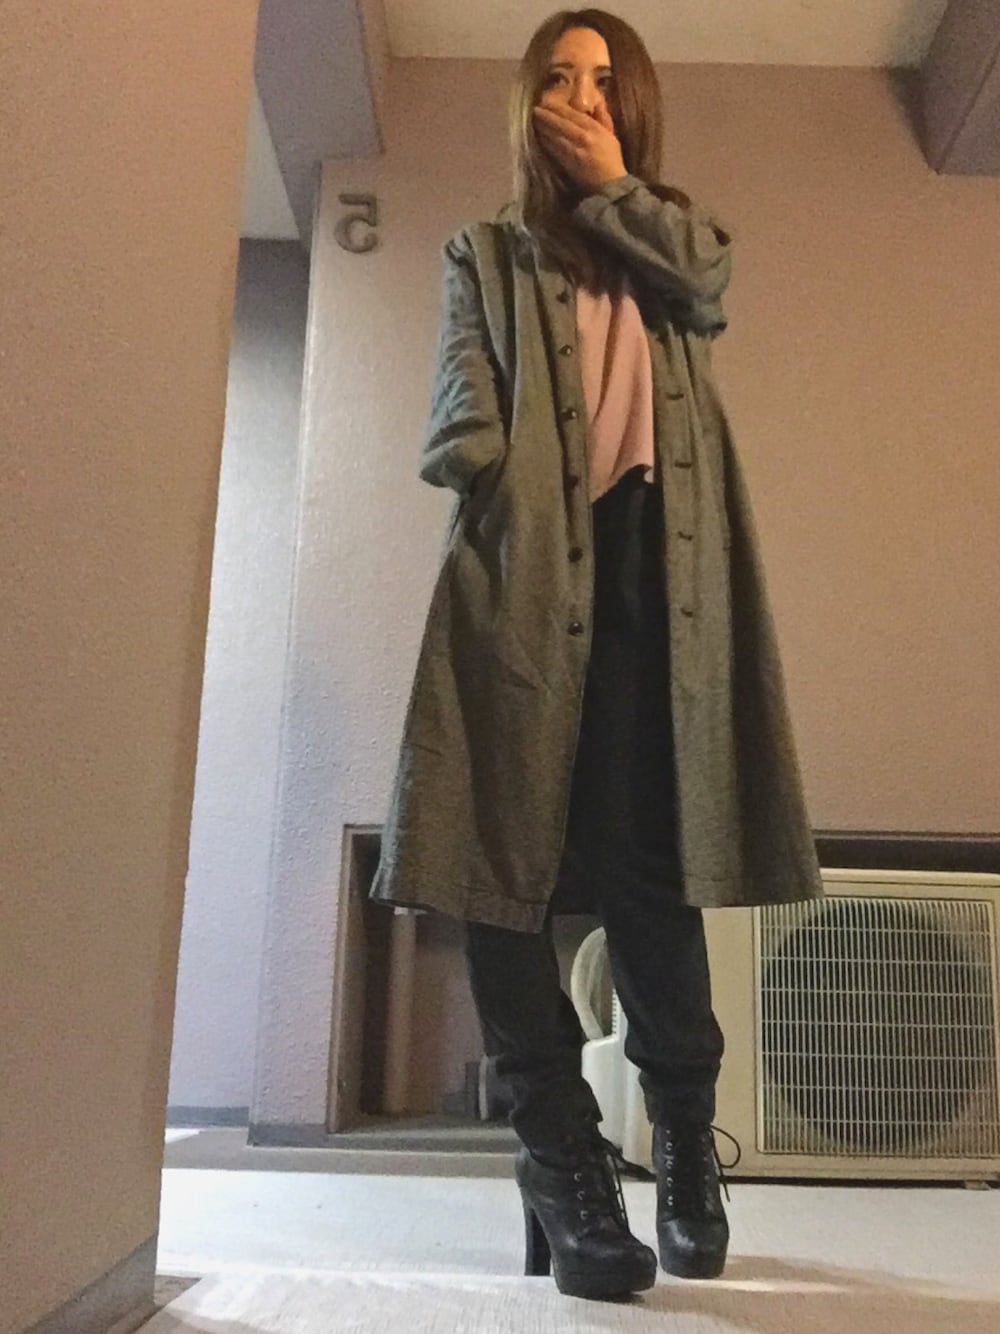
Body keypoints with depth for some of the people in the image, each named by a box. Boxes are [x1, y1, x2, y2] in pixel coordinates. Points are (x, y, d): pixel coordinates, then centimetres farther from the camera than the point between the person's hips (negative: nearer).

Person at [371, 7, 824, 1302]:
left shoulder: (677, 234, 29)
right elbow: (462, 414, 7)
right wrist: (486, 469, -15)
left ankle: (685, 1146, 9)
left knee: (649, 862, -8)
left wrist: (607, 183, 14)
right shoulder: (486, 255, 24)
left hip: (654, 563, 0)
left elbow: (703, 292, 3)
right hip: (526, 564, 0)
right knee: (505, 857, -10)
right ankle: (565, 1168, -2)